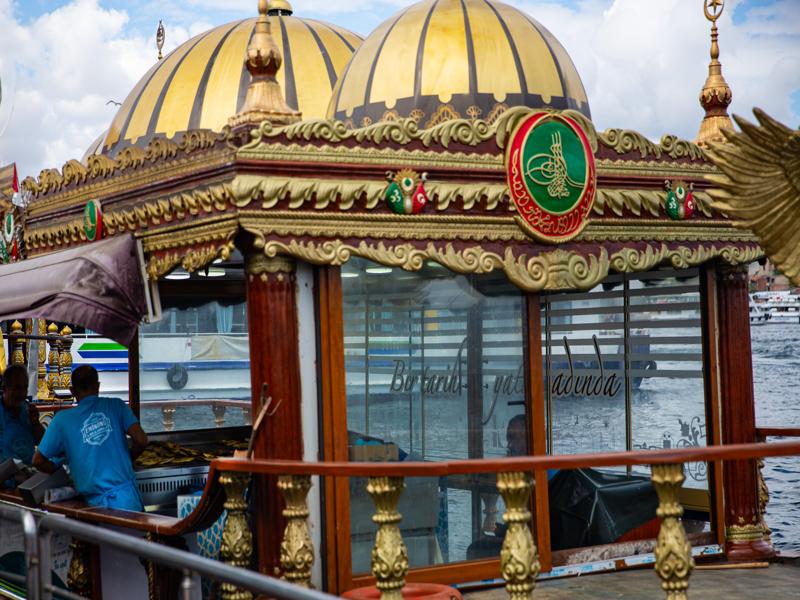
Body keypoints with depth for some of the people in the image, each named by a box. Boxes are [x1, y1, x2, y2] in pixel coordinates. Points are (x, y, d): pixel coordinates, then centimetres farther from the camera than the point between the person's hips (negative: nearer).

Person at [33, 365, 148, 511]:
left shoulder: (62, 420, 4)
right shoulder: (116, 405, 4)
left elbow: (38, 461, 9)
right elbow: (141, 441, -3)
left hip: (97, 502, 0)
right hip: (127, 496, 0)